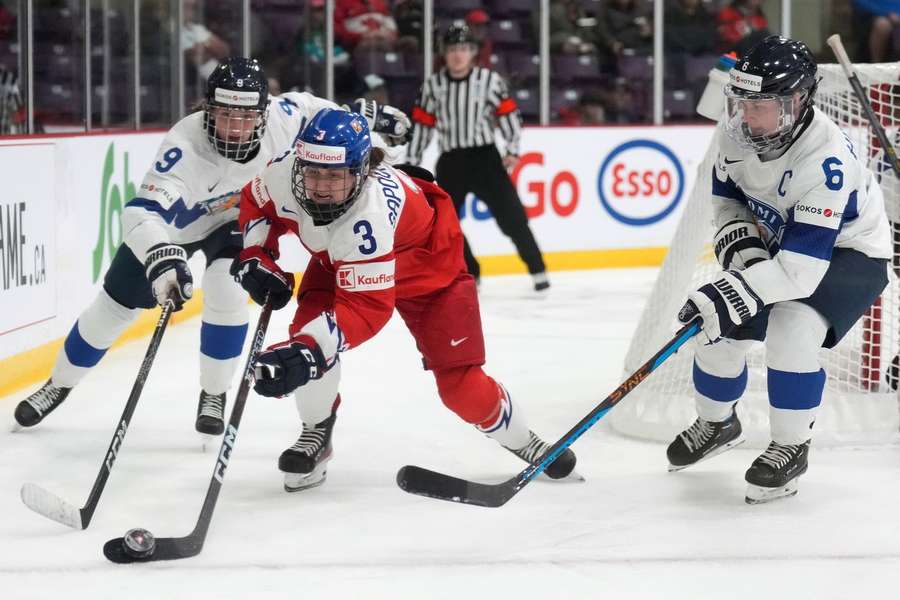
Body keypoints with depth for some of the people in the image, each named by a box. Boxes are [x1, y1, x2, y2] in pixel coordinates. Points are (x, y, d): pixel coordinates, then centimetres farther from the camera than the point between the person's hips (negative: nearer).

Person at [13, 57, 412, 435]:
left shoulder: (281, 116, -31)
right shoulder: (184, 147, -44)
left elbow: (308, 107, -5)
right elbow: (141, 213, -54)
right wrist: (160, 256, -71)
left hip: (235, 218, 2)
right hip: (172, 223, -2)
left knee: (227, 297, -19)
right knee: (115, 305, 7)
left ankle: (214, 396, 5)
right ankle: (59, 385, 29)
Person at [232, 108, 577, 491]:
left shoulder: (369, 213, -46)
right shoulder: (284, 176, -29)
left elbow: (366, 306, -46)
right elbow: (257, 203, -2)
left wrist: (308, 351, -56)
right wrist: (257, 256, -15)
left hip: (427, 263, -5)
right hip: (338, 261, 5)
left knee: (458, 380, -8)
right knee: (308, 329, -19)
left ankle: (523, 442, 19)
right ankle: (316, 433, 4)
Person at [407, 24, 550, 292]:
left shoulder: (489, 80, -5)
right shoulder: (432, 85, 2)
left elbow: (508, 113, -1)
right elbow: (422, 124, 7)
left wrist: (512, 150, -9)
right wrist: (412, 163, 6)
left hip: (485, 157, -3)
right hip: (450, 162, 3)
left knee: (511, 217, -7)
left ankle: (538, 270, 3)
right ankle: (469, 275, 14)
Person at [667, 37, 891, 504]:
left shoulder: (825, 159, -38)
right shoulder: (741, 129, -18)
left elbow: (802, 268, -41)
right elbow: (726, 196, 2)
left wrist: (733, 293, -48)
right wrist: (740, 238, -17)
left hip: (848, 254, -7)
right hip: (778, 243, 7)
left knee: (792, 329, -30)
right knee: (722, 328, 1)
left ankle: (791, 447, -10)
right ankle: (716, 423, 31)